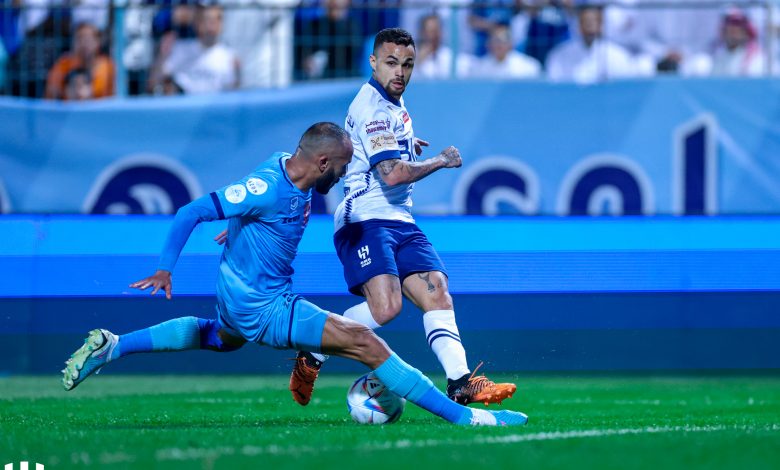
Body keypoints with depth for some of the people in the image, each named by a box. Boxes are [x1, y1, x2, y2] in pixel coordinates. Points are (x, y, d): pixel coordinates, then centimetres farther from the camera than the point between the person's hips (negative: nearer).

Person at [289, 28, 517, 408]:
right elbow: (392, 174, -21)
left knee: (437, 294, -7)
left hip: (399, 221, 10)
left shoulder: (392, 102, 19)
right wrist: (440, 161, -8)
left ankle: (460, 383, -16)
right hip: (366, 220, -10)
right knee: (385, 306, -26)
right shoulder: (373, 107, -13)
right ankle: (311, 358, -9)